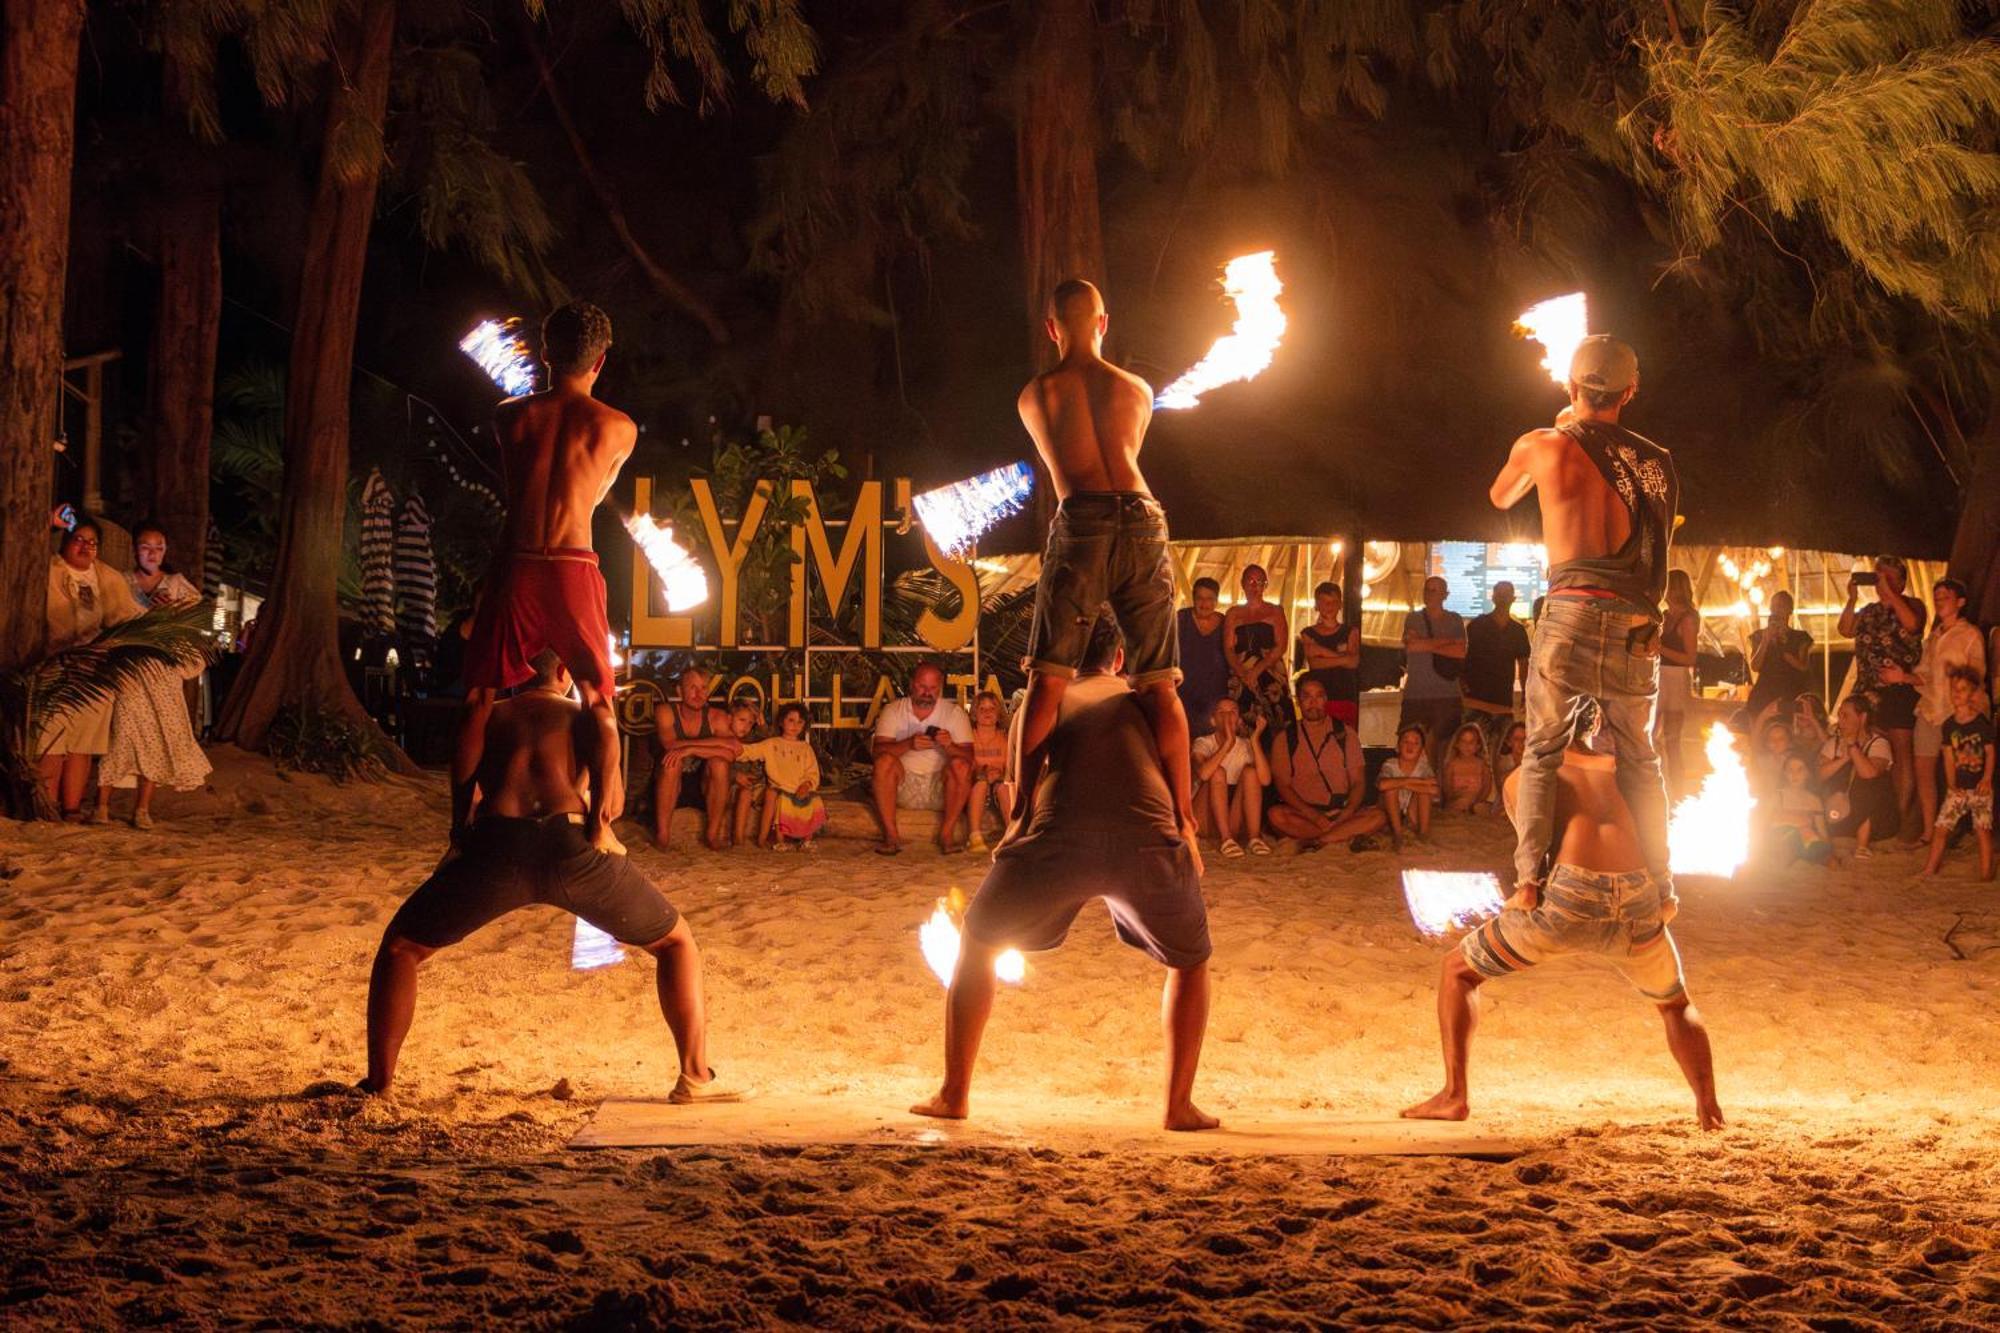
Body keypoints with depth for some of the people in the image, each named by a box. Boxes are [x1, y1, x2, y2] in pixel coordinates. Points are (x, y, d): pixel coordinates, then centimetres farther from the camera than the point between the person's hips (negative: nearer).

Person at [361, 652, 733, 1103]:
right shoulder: (583, 716, 27)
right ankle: (695, 1078, 11)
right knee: (676, 941, 21)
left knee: (400, 946, 22)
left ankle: (378, 1083, 12)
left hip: (497, 845, 1)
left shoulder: (489, 718, 30)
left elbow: (466, 798, 33)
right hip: (574, 845, -1)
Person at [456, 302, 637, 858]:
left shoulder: (510, 416, 5)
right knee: (599, 704, 9)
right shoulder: (619, 429, 2)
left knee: (478, 698, 10)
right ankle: (601, 829, 0)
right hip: (574, 571, -1)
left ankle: (461, 826, 6)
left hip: (515, 567, 1)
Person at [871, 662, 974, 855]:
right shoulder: (893, 710, 4)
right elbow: (879, 750, -12)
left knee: (960, 766, -28)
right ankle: (891, 835, -26)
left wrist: (949, 746, -30)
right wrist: (909, 744, -30)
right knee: (884, 761, -28)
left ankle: (946, 835, -24)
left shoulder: (954, 713, 4)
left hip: (940, 789, 0)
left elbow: (968, 757, -7)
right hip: (904, 787, 0)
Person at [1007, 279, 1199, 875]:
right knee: (1158, 683, 1)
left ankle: (1023, 815, -10)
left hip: (1081, 520, -1)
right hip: (1142, 518, 1)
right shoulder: (1138, 390, 20)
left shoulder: (1034, 396, 17)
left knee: (1047, 679, -1)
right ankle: (1182, 820, -6)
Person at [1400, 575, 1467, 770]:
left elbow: (1460, 652, -2)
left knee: (1443, 743, -6)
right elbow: (1410, 646, -6)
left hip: (1447, 694, 0)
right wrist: (1447, 641, -4)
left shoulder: (1454, 620, 11)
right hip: (1416, 693, 0)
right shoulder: (1413, 618, 12)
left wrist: (1427, 645, -5)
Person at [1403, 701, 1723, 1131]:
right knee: (1675, 1004, 33)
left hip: (1571, 898, -3)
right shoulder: (1623, 772, 30)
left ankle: (1454, 1095, 5)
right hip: (1639, 903, 3)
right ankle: (1710, 1109, 19)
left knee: (1458, 971, 18)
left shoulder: (1523, 779, 24)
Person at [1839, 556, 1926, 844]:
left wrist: (1889, 592, -18)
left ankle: (1902, 817, -3)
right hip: (1869, 691, 6)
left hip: (1900, 690, -6)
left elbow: (1911, 623, -22)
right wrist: (1852, 599, -2)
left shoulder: (1912, 605, 0)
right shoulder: (1870, 612, 18)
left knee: (1902, 755, -4)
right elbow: (1846, 629, 8)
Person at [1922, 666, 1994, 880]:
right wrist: (1951, 784, -7)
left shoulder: (1983, 723, -6)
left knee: (1983, 830, -6)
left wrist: (1987, 779, -17)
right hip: (1958, 788, 3)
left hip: (1979, 788, -3)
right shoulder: (1949, 725, 3)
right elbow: (1949, 756, 3)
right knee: (1940, 828, -1)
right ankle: (1929, 871, 6)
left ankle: (1986, 875, 0)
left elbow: (1990, 752, -5)